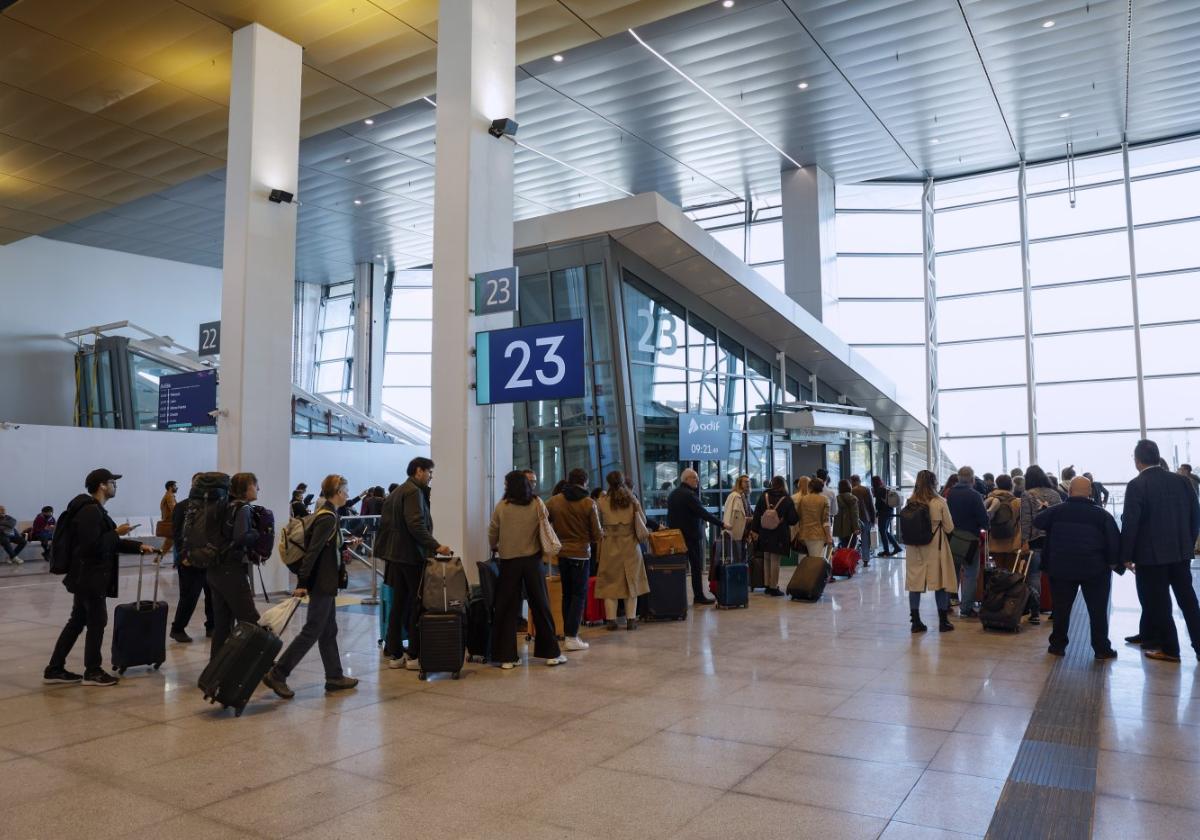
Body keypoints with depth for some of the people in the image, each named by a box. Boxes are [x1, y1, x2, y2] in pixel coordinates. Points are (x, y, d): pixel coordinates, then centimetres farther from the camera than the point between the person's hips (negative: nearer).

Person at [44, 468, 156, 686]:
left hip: (87, 577, 10)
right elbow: (92, 545, -26)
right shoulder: (90, 511, -18)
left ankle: (54, 670, 21)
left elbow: (107, 542, 21)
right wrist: (117, 533, -15)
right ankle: (92, 672, 11)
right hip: (90, 577, -10)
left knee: (77, 621, 14)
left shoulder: (94, 509, 16)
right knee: (97, 621, 0)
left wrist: (138, 546, 16)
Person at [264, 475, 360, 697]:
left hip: (325, 583, 10)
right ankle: (277, 674, 1)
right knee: (312, 631, -4)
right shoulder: (328, 518, -18)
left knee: (329, 631, 14)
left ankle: (334, 677, 21)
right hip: (322, 584, -10)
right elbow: (313, 551, -22)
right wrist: (302, 583, -23)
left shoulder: (326, 514, 11)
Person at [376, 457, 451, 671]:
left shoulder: (395, 493, 17)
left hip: (395, 555, 9)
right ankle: (414, 656, 1)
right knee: (417, 605, -2)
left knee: (398, 604, 12)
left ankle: (394, 654, 17)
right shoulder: (414, 492, -12)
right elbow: (416, 525, -23)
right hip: (412, 556, -9)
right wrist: (436, 546, -24)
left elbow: (385, 523, 19)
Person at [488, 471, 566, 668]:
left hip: (508, 561, -1)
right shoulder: (537, 504, -3)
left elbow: (492, 534, 1)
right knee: (540, 606, 9)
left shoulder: (502, 506, -5)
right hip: (532, 560, 1)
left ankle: (507, 658, 7)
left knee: (507, 608, 6)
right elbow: (546, 531, 3)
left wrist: (495, 548, 20)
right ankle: (551, 653, 15)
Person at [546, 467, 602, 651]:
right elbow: (597, 535, -8)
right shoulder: (589, 503, -11)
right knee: (579, 595, 3)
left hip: (561, 553, 4)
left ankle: (567, 633, 22)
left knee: (567, 594, 17)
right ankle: (572, 637, -2)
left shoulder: (553, 501, -2)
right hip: (581, 554, -4)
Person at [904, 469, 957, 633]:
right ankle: (943, 621, 16)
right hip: (935, 548, -2)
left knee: (915, 583, 8)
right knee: (940, 583, 9)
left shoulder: (910, 502, -4)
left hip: (914, 548, 2)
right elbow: (949, 528, -4)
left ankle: (916, 621, 11)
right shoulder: (940, 502, -9)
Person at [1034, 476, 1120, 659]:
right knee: (1098, 610, 7)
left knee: (1061, 608, 9)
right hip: (1095, 569, -1)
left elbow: (1037, 523, 9)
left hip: (1061, 568, 1)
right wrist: (1114, 562, 0)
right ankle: (1102, 649, 10)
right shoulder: (1101, 514, -4)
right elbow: (1114, 540, -9)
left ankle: (1058, 645, 14)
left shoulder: (1056, 511, -1)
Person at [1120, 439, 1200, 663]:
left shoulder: (1136, 485, -13)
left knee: (1158, 601, 4)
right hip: (1180, 551, 5)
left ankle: (1169, 648, 10)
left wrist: (1126, 555, -7)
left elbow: (1130, 523, -15)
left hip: (1151, 553, -5)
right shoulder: (1182, 481, 3)